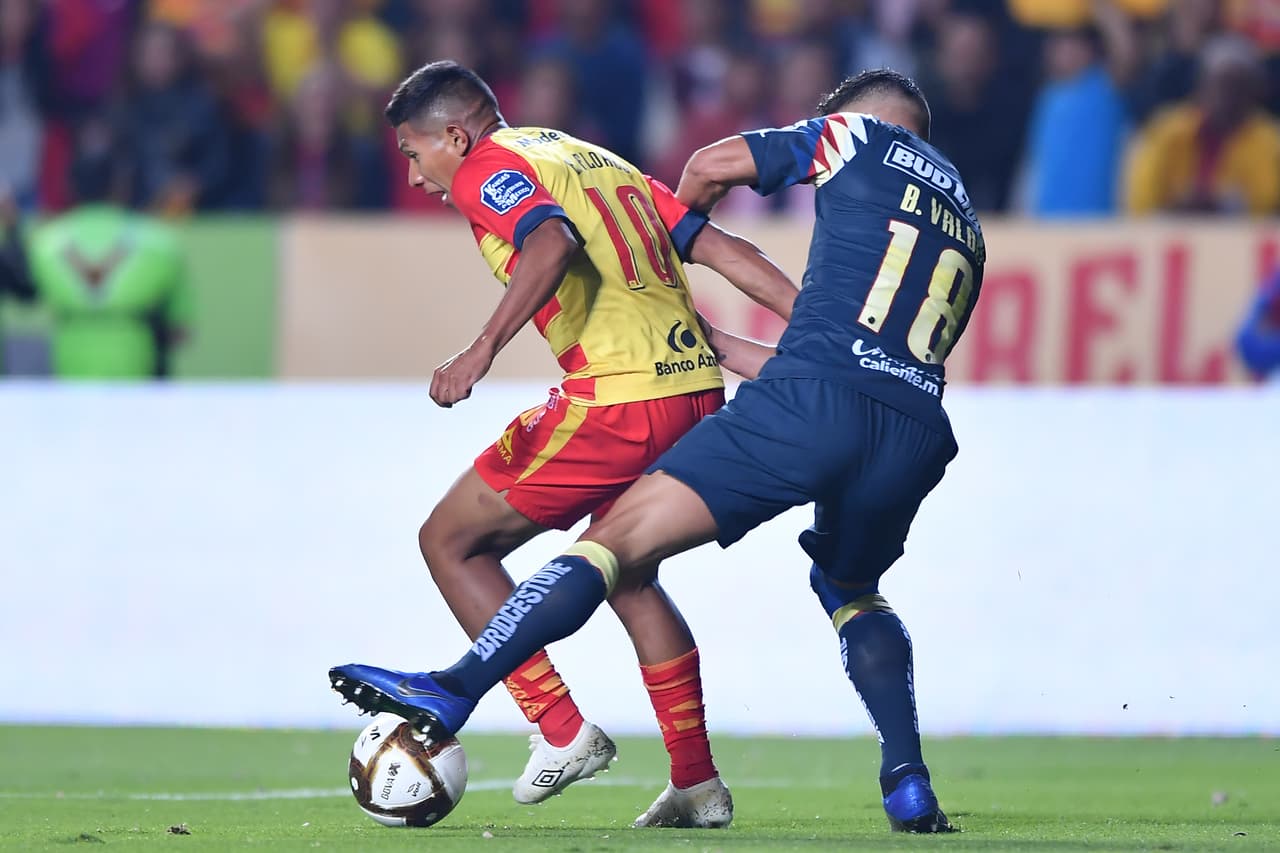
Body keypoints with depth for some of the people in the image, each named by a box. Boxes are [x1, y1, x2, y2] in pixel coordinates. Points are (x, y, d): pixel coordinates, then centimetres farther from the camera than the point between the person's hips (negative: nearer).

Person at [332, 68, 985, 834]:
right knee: (850, 592, 31)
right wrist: (719, 347, 44)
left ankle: (454, 691, -15)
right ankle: (909, 786, 13)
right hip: (917, 435, 6)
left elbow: (710, 166, 21)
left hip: (813, 400, -6)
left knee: (619, 539, -6)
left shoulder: (860, 135, 16)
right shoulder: (967, 226, 32)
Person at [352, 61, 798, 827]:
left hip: (616, 394, -9)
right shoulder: (599, 160, 24)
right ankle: (698, 786, 24)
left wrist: (484, 349, -30)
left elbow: (552, 242, -22)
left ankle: (562, 732, 0)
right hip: (697, 388, 9)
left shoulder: (490, 170, 1)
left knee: (450, 541, 5)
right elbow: (716, 247, 16)